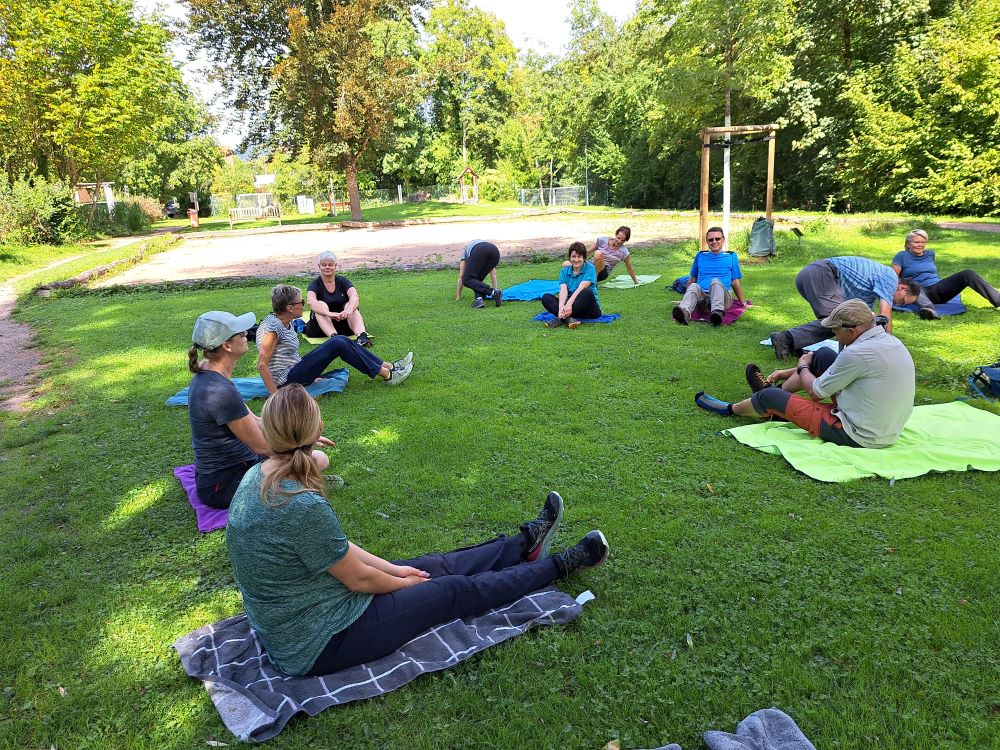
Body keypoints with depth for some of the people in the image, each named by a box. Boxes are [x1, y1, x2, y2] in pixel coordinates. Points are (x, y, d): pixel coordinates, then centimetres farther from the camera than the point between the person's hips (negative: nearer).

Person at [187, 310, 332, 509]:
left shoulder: (208, 373, 2)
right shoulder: (221, 392, -29)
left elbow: (254, 422, 9)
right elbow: (262, 447, -21)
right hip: (222, 486, -10)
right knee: (319, 460, -13)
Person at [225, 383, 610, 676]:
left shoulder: (257, 477, -5)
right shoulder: (304, 506, -33)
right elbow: (359, 579, -18)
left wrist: (392, 568, 8)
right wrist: (402, 582, 2)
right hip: (318, 646, -8)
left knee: (436, 565, 18)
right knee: (458, 590, 5)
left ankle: (526, 543, 38)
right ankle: (559, 565, 25)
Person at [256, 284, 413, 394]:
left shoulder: (285, 322, 8)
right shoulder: (272, 327, -20)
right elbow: (262, 365, -24)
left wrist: (310, 374, 14)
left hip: (294, 370, 10)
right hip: (285, 380, -10)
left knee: (341, 340, 3)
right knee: (337, 345, -17)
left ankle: (388, 366, 4)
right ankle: (387, 375, -10)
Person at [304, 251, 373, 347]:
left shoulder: (343, 281, 3)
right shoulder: (315, 284, -2)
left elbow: (355, 297, -17)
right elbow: (311, 302, -24)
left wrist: (349, 310, -40)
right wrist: (329, 313, -43)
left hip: (344, 322, 1)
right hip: (321, 325, -1)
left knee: (349, 305, -24)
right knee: (321, 305, -27)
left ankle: (362, 335, -49)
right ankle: (334, 337, -51)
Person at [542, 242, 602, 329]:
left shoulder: (590, 268, -6)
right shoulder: (564, 271, 6)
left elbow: (581, 288, -21)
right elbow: (563, 291, -11)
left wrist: (569, 303, -36)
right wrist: (561, 308, -31)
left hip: (589, 309, -4)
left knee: (587, 292, -35)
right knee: (545, 297, -15)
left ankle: (561, 318, -38)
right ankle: (568, 318, -40)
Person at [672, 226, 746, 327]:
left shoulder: (731, 257, 18)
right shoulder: (700, 256, 23)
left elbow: (735, 282, 20)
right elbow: (692, 278, 29)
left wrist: (743, 303, 20)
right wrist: (685, 298, 29)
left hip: (722, 296, -1)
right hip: (702, 297, 1)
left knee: (716, 281, -34)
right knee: (693, 286, -33)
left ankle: (718, 311, -63)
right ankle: (684, 312, -65)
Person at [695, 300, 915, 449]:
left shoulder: (858, 353, -27)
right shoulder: (891, 341, 3)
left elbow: (816, 391, -14)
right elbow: (844, 367, 18)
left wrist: (803, 368, 8)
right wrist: (792, 373, 21)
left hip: (857, 436, -9)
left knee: (769, 397, 2)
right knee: (822, 358, 14)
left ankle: (730, 409, 32)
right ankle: (778, 392, 34)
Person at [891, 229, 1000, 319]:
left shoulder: (930, 254, 22)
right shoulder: (902, 256, 7)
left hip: (939, 288, 6)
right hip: (921, 292, -5)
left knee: (967, 274, -16)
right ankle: (928, 310, -72)